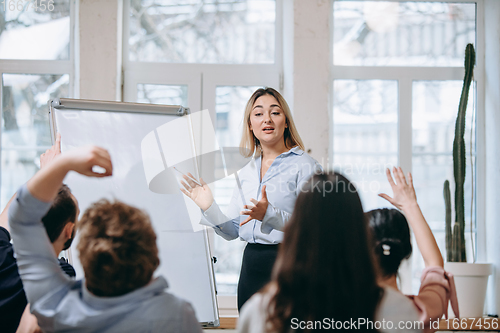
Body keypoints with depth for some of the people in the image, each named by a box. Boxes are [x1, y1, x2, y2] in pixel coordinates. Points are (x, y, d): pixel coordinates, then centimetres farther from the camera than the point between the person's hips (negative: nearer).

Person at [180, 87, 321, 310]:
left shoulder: (304, 166, -5)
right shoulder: (246, 171, 13)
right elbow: (232, 231, 14)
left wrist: (269, 215, -26)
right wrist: (209, 208, -2)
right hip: (251, 268, 6)